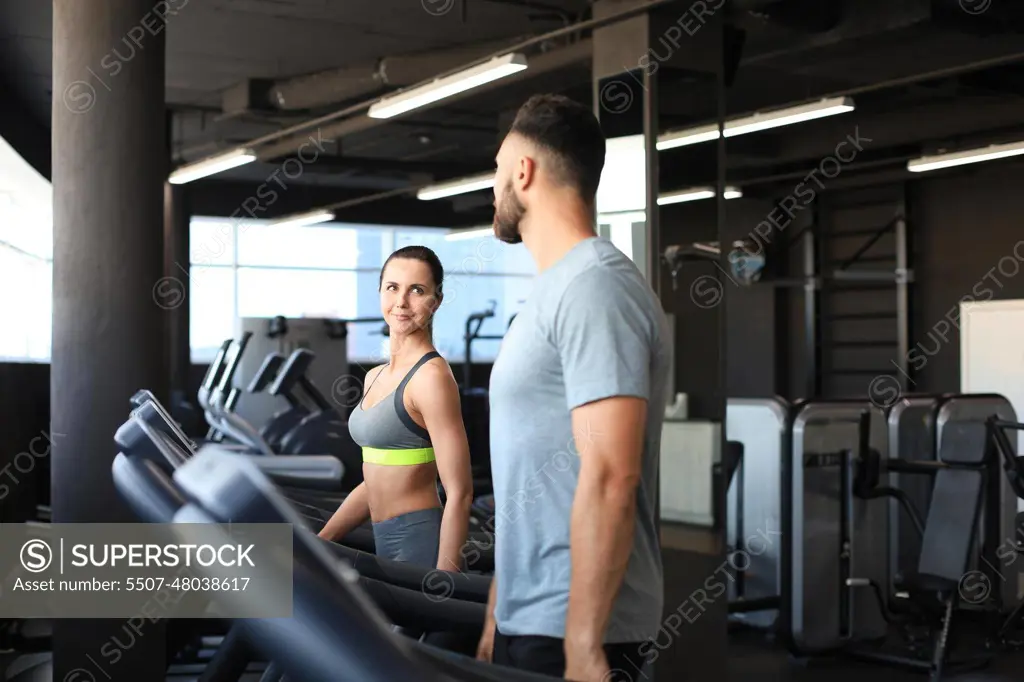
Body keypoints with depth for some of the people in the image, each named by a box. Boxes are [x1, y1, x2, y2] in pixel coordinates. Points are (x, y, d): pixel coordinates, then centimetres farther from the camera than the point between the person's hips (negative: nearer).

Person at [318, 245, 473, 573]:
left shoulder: (431, 375, -14)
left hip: (421, 546, -8)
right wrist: (317, 542, 15)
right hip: (386, 545, 8)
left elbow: (459, 494, -17)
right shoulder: (375, 377, 11)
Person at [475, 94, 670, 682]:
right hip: (529, 623, 9)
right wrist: (499, 618, 19)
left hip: (572, 633, -9)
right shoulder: (557, 290, 14)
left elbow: (609, 479, -23)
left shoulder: (594, 287, -16)